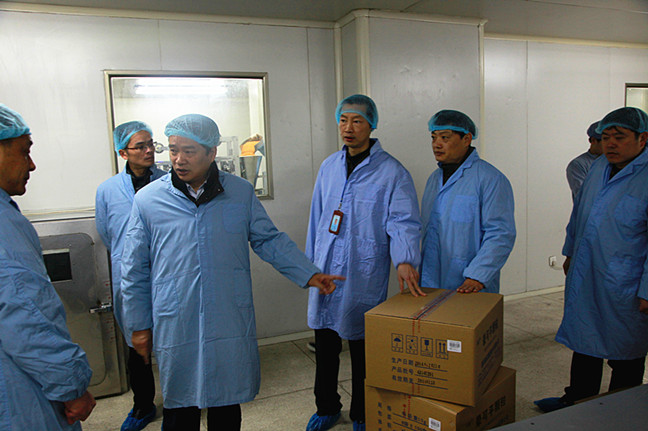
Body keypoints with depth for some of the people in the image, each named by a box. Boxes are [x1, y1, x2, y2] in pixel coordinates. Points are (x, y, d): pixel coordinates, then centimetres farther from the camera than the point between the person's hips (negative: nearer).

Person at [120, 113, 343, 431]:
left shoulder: (241, 193, 0)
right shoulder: (147, 199, -2)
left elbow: (269, 240, 8)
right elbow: (134, 270, 4)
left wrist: (308, 274, 1)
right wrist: (139, 325, 6)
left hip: (230, 325, 1)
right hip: (175, 329, 0)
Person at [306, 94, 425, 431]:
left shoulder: (392, 172, -7)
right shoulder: (328, 167, 9)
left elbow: (404, 222, -14)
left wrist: (404, 259, -32)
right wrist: (310, 264, 15)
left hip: (363, 276, -4)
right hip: (325, 272, 5)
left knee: (362, 350, 10)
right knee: (324, 344, 16)